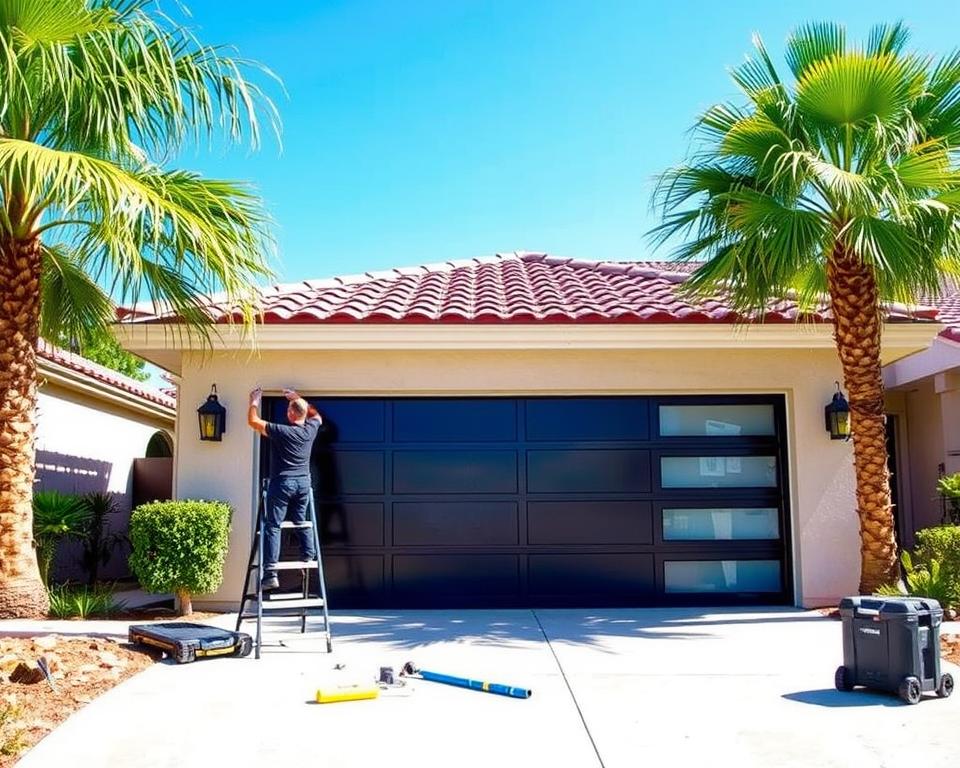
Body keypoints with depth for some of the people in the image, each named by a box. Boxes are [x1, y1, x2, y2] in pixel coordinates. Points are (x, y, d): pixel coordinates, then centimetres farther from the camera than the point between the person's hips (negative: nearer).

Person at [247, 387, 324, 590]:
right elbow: (316, 415, 25)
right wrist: (298, 399, 26)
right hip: (303, 482, 5)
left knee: (273, 526, -2)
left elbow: (253, 421, -4)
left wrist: (255, 401, 11)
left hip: (282, 482, -5)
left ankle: (270, 574, -6)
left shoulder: (281, 431, -14)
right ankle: (309, 560, 20)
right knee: (301, 522, 19)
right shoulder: (311, 429, 0)